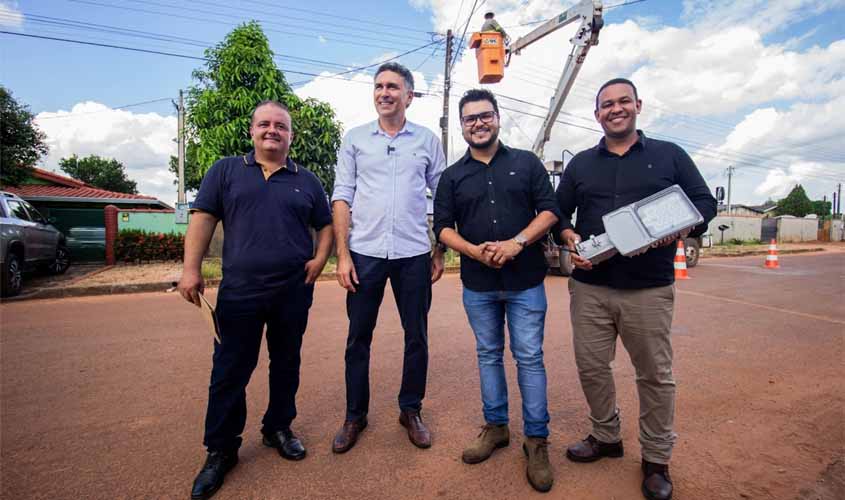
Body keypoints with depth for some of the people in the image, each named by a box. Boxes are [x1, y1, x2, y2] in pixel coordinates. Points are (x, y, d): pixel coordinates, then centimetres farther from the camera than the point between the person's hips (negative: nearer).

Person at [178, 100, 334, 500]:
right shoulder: (225, 171, 6)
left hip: (294, 291, 2)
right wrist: (191, 269, -8)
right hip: (239, 291, -1)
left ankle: (278, 428, 34)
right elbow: (203, 218, 1)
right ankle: (221, 450, 24)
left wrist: (320, 258, -3)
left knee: (286, 365, 14)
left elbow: (326, 224, 14)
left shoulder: (307, 180, 10)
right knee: (229, 372, 7)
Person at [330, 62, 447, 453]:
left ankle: (411, 411, 29)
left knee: (417, 337, 9)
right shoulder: (355, 138, 7)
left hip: (413, 254, 1)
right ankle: (355, 415, 26)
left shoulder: (427, 140, 7)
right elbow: (341, 198, 3)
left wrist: (440, 252, 3)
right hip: (365, 253, 0)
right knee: (358, 338, 8)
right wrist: (343, 254, -5)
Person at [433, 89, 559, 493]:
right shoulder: (452, 176, 8)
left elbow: (549, 210, -1)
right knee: (488, 354, 13)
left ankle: (537, 439, 18)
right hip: (478, 284, 2)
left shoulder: (526, 163, 5)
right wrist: (476, 251, -14)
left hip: (525, 281, -1)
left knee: (529, 357, 3)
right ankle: (495, 426, 29)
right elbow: (443, 227, 4)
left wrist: (517, 243, -16)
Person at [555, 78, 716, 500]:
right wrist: (569, 237, -7)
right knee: (590, 367, 9)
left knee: (655, 374, 7)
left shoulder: (669, 155, 8)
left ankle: (656, 459, 27)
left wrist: (680, 227, -15)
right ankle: (606, 436, 33)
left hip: (649, 289, -2)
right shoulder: (580, 164, 13)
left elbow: (705, 203, 6)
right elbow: (559, 211, 14)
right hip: (589, 287, 2)